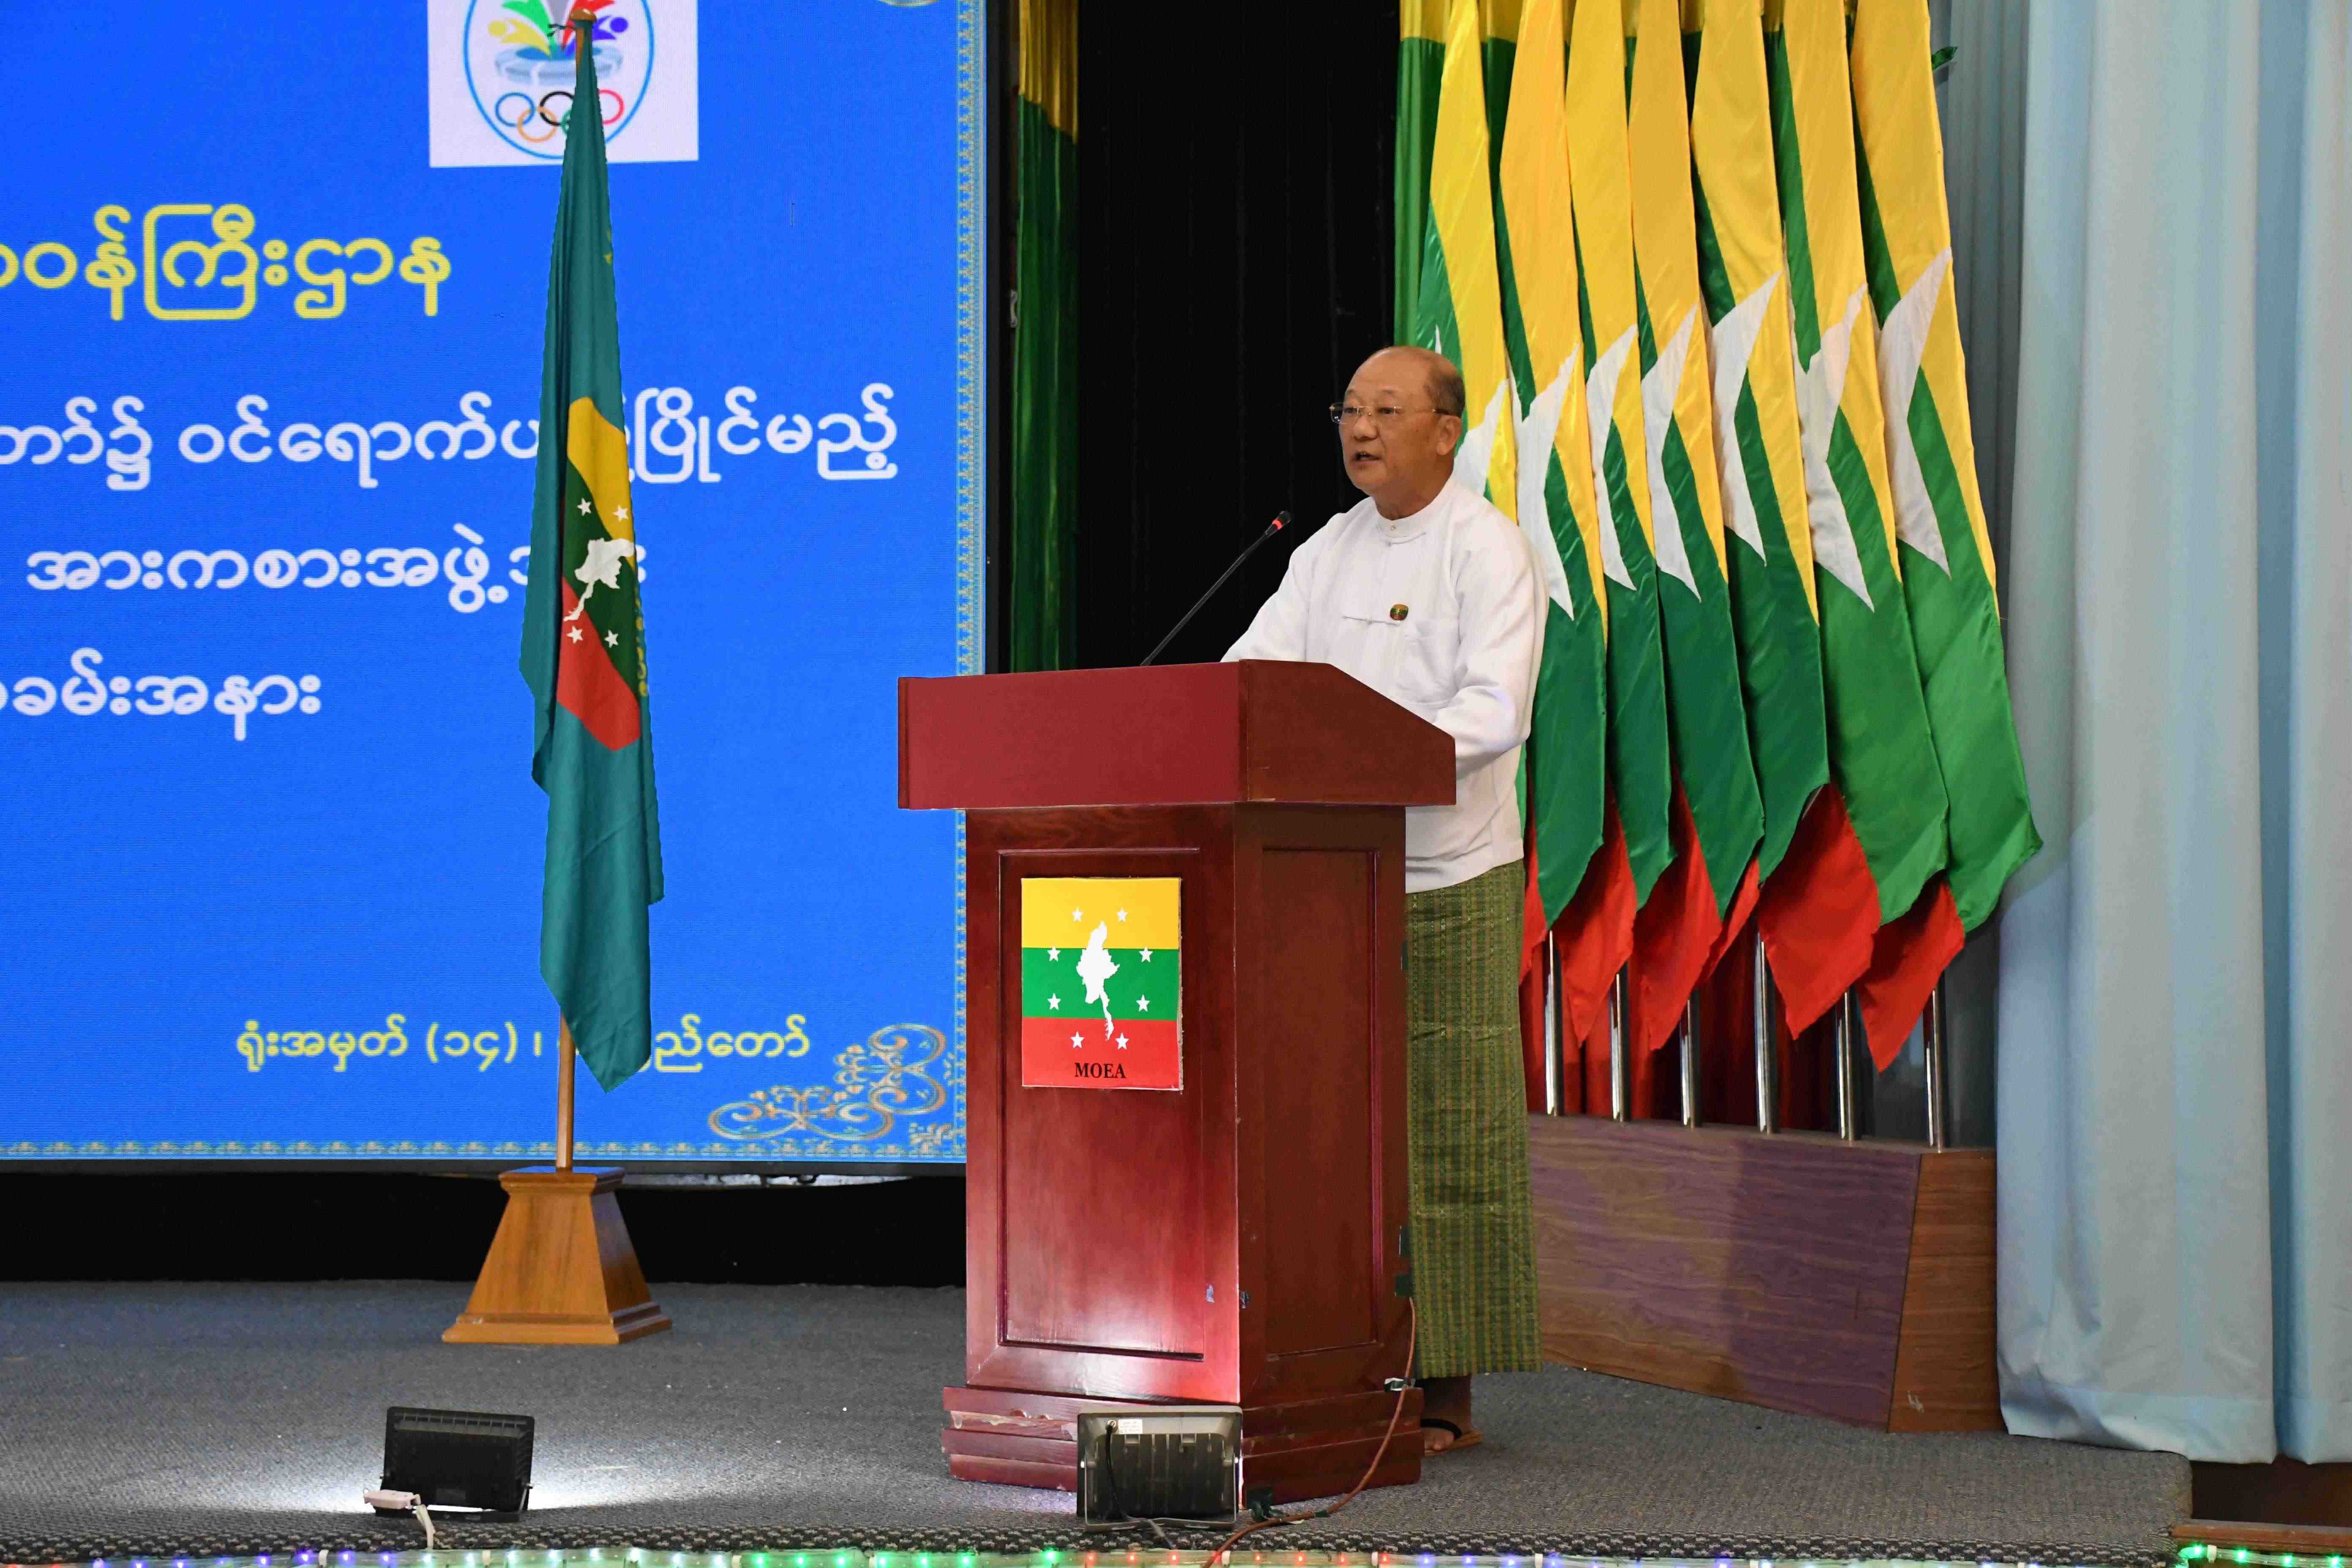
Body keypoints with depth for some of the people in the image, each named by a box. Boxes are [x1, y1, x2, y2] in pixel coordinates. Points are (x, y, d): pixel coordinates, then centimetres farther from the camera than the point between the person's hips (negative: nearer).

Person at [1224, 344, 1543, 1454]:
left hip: (1452, 879, -6)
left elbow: (1494, 713, -18)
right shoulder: (1330, 552, 14)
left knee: (1448, 1135, -3)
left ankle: (1446, 1394, 3)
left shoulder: (1488, 549, -7)